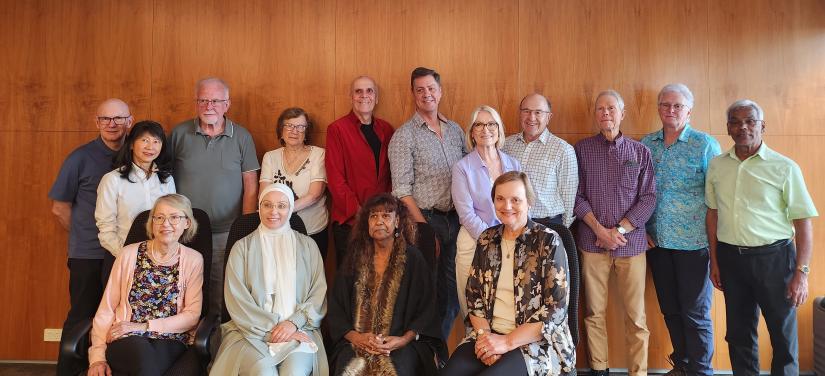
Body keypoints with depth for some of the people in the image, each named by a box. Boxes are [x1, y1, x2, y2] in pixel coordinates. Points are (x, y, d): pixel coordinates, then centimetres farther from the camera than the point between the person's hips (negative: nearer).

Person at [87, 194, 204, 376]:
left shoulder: (193, 260, 7)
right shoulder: (130, 254, 7)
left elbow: (192, 315, 2)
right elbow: (106, 309, 5)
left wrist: (144, 326, -8)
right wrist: (97, 357, -6)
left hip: (169, 340, 0)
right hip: (126, 340, 1)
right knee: (143, 352, -35)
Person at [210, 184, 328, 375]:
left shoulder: (307, 245, 13)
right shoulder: (242, 247, 11)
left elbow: (319, 294, 6)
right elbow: (236, 299, 1)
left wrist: (294, 322, -10)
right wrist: (271, 328, -10)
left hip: (298, 329, 0)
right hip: (252, 331, 0)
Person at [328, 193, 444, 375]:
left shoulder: (413, 259, 3)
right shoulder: (355, 259, 11)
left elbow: (426, 311, 2)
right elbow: (336, 308, 9)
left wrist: (404, 339, -13)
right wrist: (355, 336, -8)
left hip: (401, 344, -2)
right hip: (356, 342, 2)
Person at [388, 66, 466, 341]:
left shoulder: (455, 130, 13)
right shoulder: (404, 136, -4)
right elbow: (402, 190, -10)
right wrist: (424, 226, -16)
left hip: (456, 219, 5)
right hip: (427, 219, -5)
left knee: (454, 290, 9)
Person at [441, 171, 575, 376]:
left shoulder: (548, 241, -7)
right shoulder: (487, 239, 9)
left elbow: (556, 310, -12)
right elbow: (473, 295, 10)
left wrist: (507, 342, -16)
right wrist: (484, 334, -8)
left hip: (539, 341, -4)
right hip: (490, 335, 4)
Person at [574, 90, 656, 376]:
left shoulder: (640, 152, 7)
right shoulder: (581, 150, 6)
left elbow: (649, 198, 2)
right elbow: (577, 196, 2)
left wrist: (620, 230, -9)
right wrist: (600, 230, -9)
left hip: (631, 242, 0)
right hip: (592, 242, 0)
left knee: (636, 315, 1)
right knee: (594, 312, 4)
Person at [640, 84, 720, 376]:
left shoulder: (706, 145, -5)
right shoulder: (646, 144, 6)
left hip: (693, 242, -4)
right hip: (657, 241, 4)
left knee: (695, 313, 3)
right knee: (670, 309, 14)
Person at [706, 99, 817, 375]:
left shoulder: (784, 168, -7)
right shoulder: (717, 166, 5)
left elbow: (803, 222, -7)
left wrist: (801, 272, -11)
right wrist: (714, 261, 10)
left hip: (773, 257, -3)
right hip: (730, 256, 3)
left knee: (783, 332, 7)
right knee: (738, 332, 14)